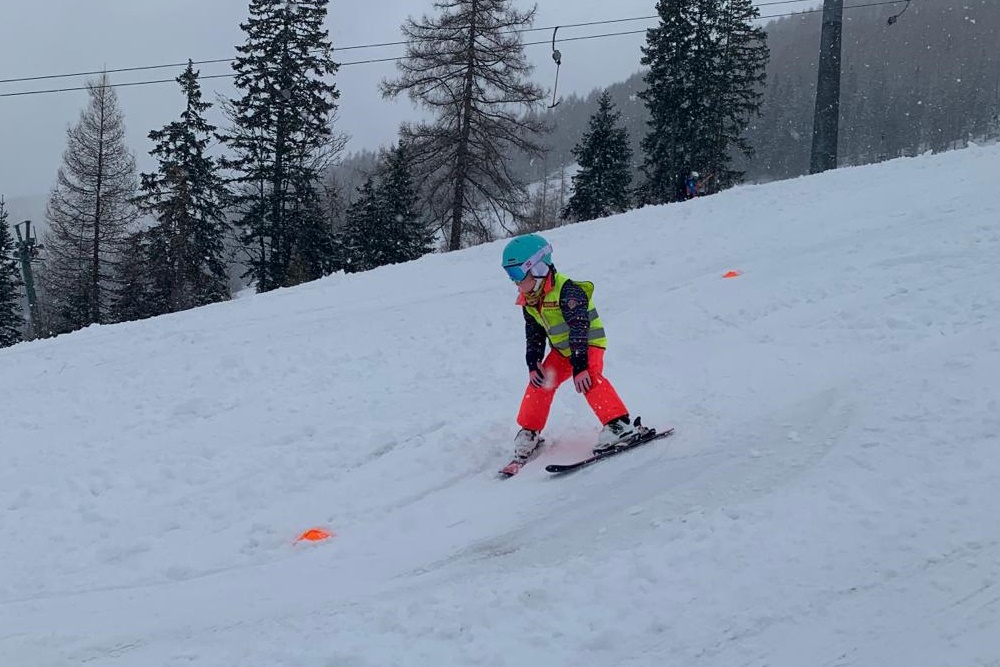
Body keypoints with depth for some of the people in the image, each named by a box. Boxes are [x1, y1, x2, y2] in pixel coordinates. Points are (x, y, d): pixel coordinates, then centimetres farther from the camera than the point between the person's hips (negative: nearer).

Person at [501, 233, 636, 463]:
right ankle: (529, 432, 16)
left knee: (588, 379, -31)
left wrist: (580, 366, -36)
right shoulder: (528, 300, -1)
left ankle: (619, 423, -34)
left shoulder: (566, 290, -29)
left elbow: (579, 330, -33)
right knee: (539, 383, 1)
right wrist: (533, 364, -1)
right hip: (561, 349, 8)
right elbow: (533, 334, 10)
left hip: (588, 343, -8)